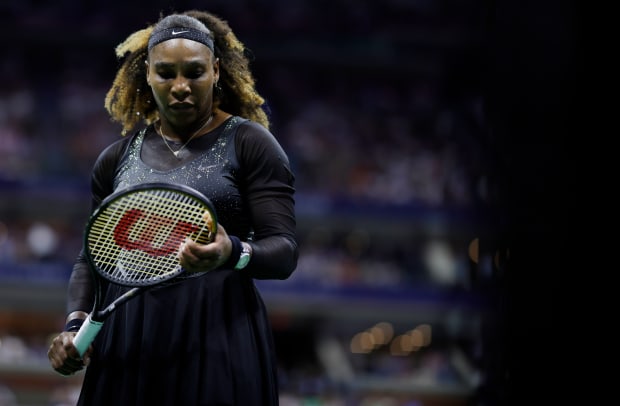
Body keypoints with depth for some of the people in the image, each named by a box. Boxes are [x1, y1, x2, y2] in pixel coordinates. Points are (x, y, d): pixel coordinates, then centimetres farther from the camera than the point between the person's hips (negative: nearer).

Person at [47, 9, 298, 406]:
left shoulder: (250, 143, 1)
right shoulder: (116, 158, 14)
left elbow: (283, 250, -6)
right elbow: (92, 258, 20)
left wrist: (234, 254, -28)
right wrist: (76, 324, 1)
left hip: (219, 344, -4)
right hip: (126, 351, 4)